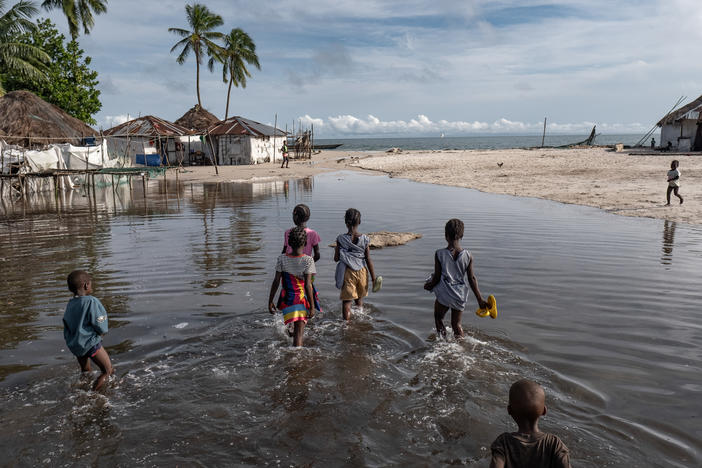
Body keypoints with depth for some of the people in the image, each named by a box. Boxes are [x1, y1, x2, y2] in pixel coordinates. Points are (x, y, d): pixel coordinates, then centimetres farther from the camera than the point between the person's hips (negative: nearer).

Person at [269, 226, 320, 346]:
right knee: (299, 333, 1)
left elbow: (276, 282, -5)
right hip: (303, 299, -2)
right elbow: (307, 285, -16)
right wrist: (312, 306, -10)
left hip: (287, 299, 3)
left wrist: (270, 301, 5)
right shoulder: (308, 260, -14)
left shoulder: (282, 259, -7)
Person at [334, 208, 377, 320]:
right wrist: (373, 278, 0)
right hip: (361, 272, 2)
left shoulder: (341, 239, -10)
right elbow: (368, 260, -7)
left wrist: (336, 250, 18)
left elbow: (336, 258, -4)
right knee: (359, 298, 24)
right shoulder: (364, 239, -8)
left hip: (347, 272, -2)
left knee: (346, 300, 5)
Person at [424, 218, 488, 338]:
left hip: (444, 295, -2)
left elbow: (437, 278, -10)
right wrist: (480, 299, 3)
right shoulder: (468, 256, -8)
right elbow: (472, 279, -5)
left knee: (438, 319, 22)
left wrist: (428, 286, 11)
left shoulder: (439, 254, -15)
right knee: (456, 324, 18)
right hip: (460, 296, 3)